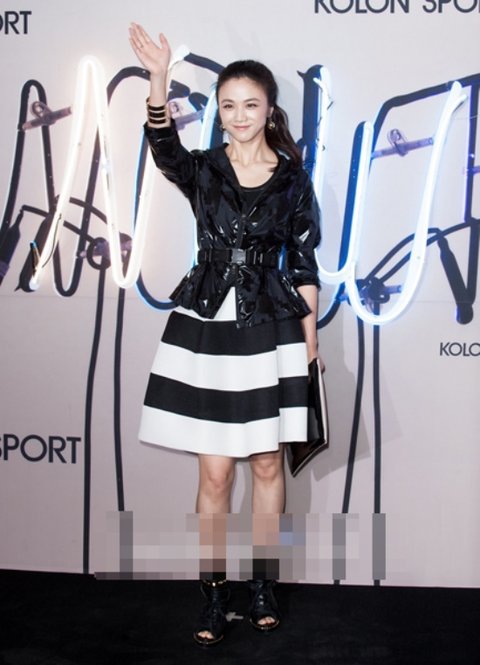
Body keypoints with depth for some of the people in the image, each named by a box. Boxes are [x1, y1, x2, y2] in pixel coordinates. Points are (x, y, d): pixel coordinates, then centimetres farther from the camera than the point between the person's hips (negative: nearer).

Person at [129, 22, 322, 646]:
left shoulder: (292, 178, 3)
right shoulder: (203, 169, 1)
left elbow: (304, 261, 6)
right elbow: (163, 147, -21)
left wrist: (309, 336, 1)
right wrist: (159, 79, -38)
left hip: (272, 330, 1)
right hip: (207, 328, 0)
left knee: (268, 462, 8)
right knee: (214, 472, 2)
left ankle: (264, 583, 24)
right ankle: (214, 593, 17)